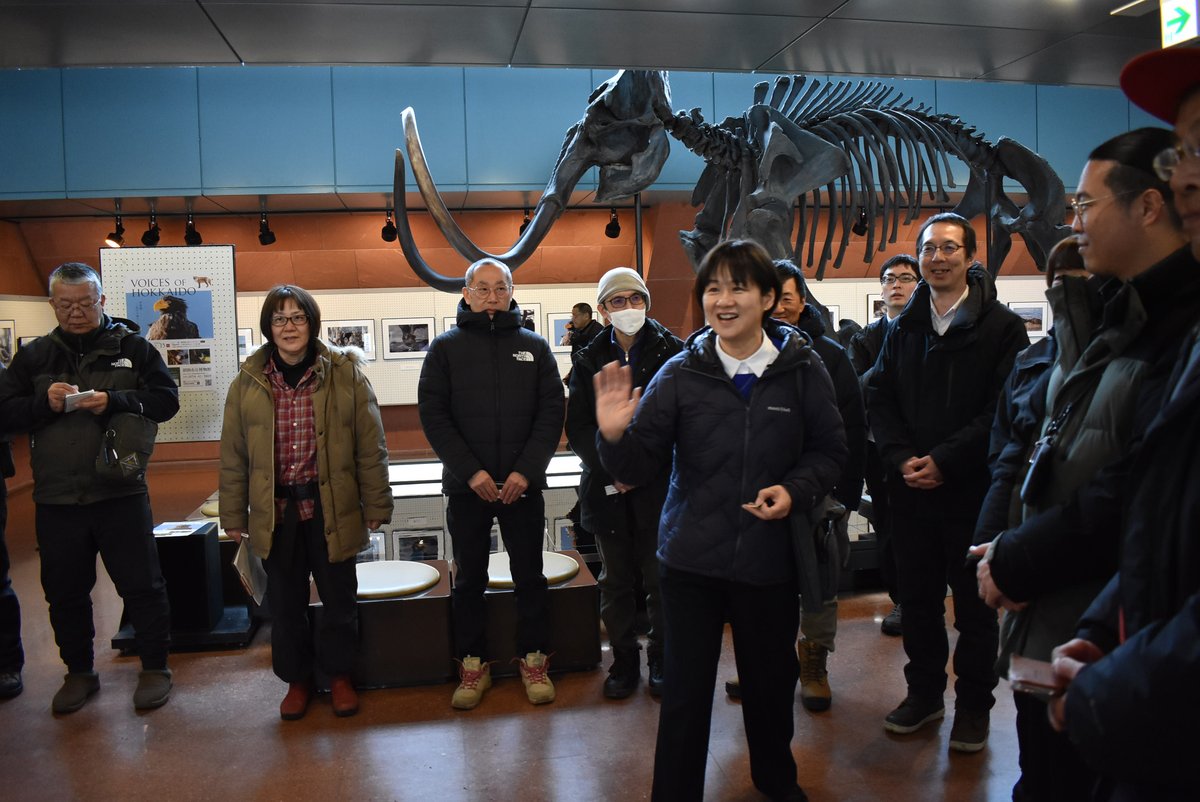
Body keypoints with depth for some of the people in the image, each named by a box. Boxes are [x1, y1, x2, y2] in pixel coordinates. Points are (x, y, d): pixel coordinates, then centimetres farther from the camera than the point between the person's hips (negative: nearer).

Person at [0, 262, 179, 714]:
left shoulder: (133, 348, 2)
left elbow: (167, 400, -5)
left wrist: (115, 402, -19)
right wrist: (44, 403, -14)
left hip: (121, 494, -3)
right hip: (55, 499, 3)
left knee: (142, 585, 4)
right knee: (65, 592, 14)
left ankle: (155, 668, 19)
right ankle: (79, 673, 31)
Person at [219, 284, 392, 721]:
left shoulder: (345, 375, -5)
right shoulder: (248, 382, 1)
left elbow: (370, 447, -2)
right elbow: (233, 455, 6)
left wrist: (376, 505, -2)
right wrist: (234, 515, 5)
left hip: (332, 508, -1)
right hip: (275, 510, 2)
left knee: (339, 598, 11)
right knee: (285, 603, 14)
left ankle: (340, 676, 32)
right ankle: (297, 679, 33)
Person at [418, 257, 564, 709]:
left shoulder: (534, 346, 6)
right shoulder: (446, 347, 3)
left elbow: (552, 412, 0)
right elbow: (433, 414, -3)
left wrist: (526, 471, -12)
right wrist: (470, 471, -13)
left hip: (524, 485, 1)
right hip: (466, 486, 0)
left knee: (530, 576, 9)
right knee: (469, 581, 10)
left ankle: (533, 660, 24)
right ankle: (473, 665, 23)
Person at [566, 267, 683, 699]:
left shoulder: (670, 351, -2)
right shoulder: (590, 360, 6)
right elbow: (578, 427, 3)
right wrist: (609, 468, -11)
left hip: (658, 484, -2)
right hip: (607, 486, 2)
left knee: (659, 577, 5)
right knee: (616, 579, 10)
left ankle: (661, 659, 22)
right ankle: (624, 660, 24)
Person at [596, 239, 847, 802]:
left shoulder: (802, 369, -4)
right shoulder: (680, 373, -5)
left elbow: (830, 450, 5)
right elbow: (641, 465, -9)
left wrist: (796, 489, -13)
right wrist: (615, 437, -30)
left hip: (770, 559, 1)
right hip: (691, 558, -1)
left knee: (771, 680, 21)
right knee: (685, 692, 6)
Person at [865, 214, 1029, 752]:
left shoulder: (1001, 327, -4)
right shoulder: (903, 328, 10)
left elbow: (1004, 409, -12)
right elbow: (878, 398, 6)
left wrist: (944, 461, -17)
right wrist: (901, 458, -9)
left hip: (972, 489, -4)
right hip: (910, 487, 4)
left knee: (974, 604, 8)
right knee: (918, 597, 14)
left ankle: (974, 704, 25)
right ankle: (924, 692, 30)